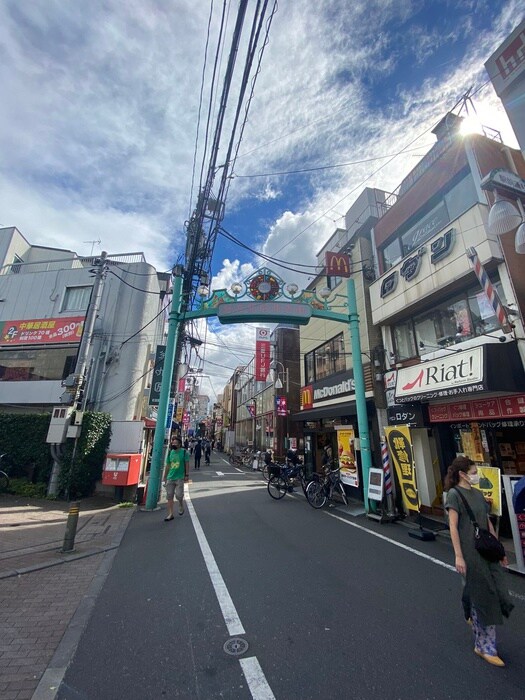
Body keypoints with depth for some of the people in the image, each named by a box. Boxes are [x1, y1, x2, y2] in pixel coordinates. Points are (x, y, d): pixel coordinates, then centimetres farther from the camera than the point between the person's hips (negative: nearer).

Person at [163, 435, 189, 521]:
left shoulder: (184, 452, -7)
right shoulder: (170, 452, 5)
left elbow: (186, 464, -3)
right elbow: (167, 465, 12)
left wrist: (186, 475, -7)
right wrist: (165, 476, 13)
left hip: (180, 477, -4)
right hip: (170, 478, 4)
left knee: (178, 495, -5)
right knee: (169, 496, 5)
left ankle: (181, 506, 27)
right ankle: (170, 514, 16)